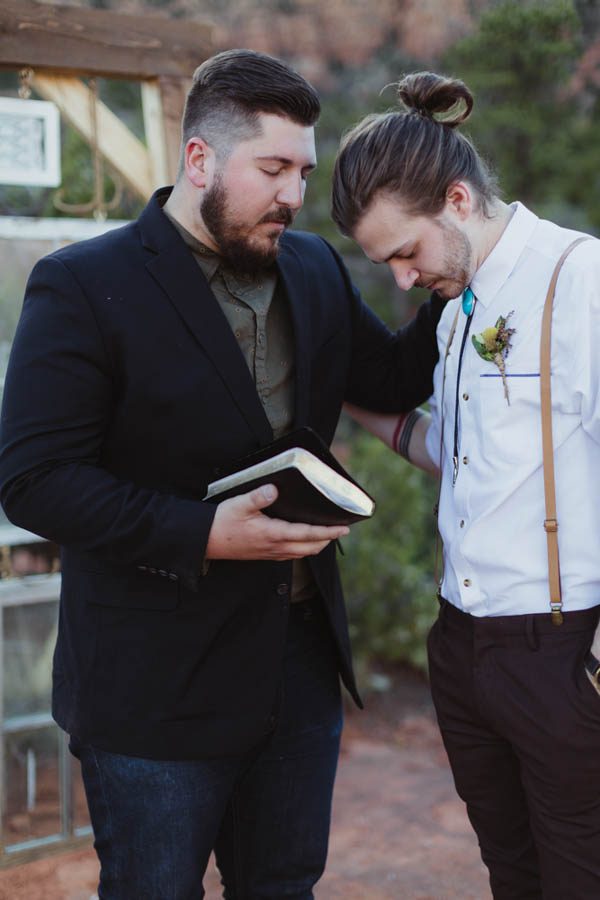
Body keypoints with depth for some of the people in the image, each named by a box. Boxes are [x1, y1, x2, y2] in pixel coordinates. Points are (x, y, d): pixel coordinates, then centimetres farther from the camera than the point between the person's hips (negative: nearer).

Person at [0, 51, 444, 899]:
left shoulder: (315, 269, 8)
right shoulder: (83, 287, -13)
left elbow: (394, 378, 19)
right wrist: (203, 534, -26)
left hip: (301, 668, 6)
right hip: (156, 692, -6)